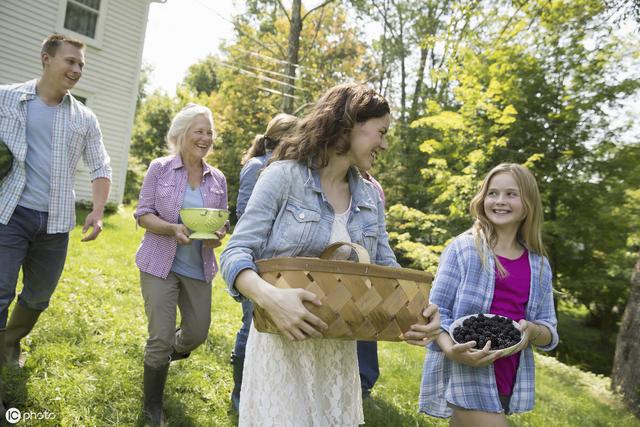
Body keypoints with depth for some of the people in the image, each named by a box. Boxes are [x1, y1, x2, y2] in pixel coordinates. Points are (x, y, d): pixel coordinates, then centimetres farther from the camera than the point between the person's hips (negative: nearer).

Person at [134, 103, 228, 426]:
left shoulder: (217, 179, 4)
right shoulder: (160, 169, -5)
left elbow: (223, 221, 8)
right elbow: (143, 214, -7)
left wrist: (218, 235, -15)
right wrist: (174, 229, -25)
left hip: (199, 268, 4)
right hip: (161, 264, -4)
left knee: (197, 333, 12)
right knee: (161, 337, -4)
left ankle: (162, 356, 48)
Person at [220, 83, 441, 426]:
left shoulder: (370, 197, 5)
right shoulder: (284, 176, -11)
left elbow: (386, 268, 7)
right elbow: (235, 254, -14)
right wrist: (269, 297, -34)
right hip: (282, 344, -5)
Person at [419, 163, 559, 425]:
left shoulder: (539, 265, 8)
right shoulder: (463, 248, -5)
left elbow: (549, 331, 10)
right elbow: (436, 310, -7)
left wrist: (531, 331, -13)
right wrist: (451, 350, -25)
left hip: (509, 380, 5)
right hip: (464, 375, -5)